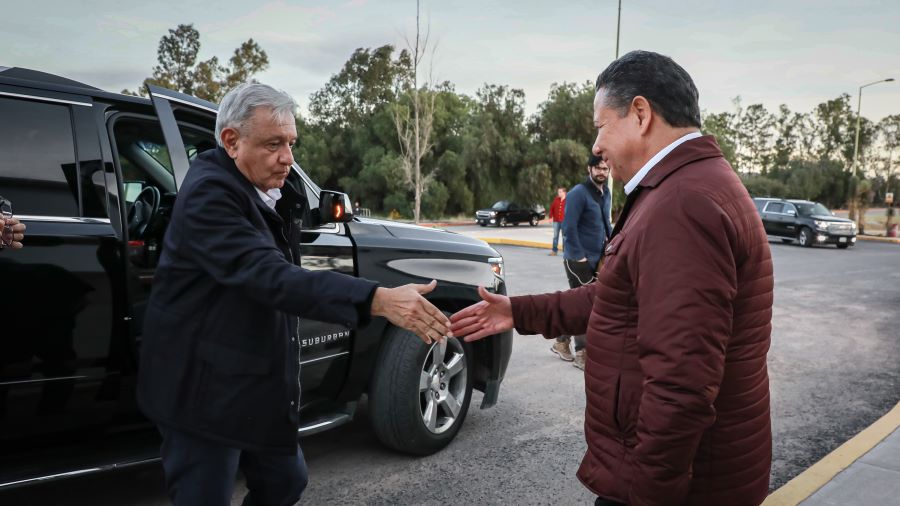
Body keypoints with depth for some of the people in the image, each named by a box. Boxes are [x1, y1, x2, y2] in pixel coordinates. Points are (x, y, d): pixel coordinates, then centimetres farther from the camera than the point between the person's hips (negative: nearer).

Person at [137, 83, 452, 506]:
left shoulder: (270, 191, 7)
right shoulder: (208, 194, -23)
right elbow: (268, 276, -38)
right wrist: (378, 299, -45)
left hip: (257, 384, 9)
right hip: (206, 390, -9)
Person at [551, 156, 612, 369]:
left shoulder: (606, 194, 11)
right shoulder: (579, 193, -14)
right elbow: (569, 227, -19)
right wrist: (579, 256, -19)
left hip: (597, 259, 8)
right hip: (578, 260, -8)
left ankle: (562, 342, 29)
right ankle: (582, 354, 6)